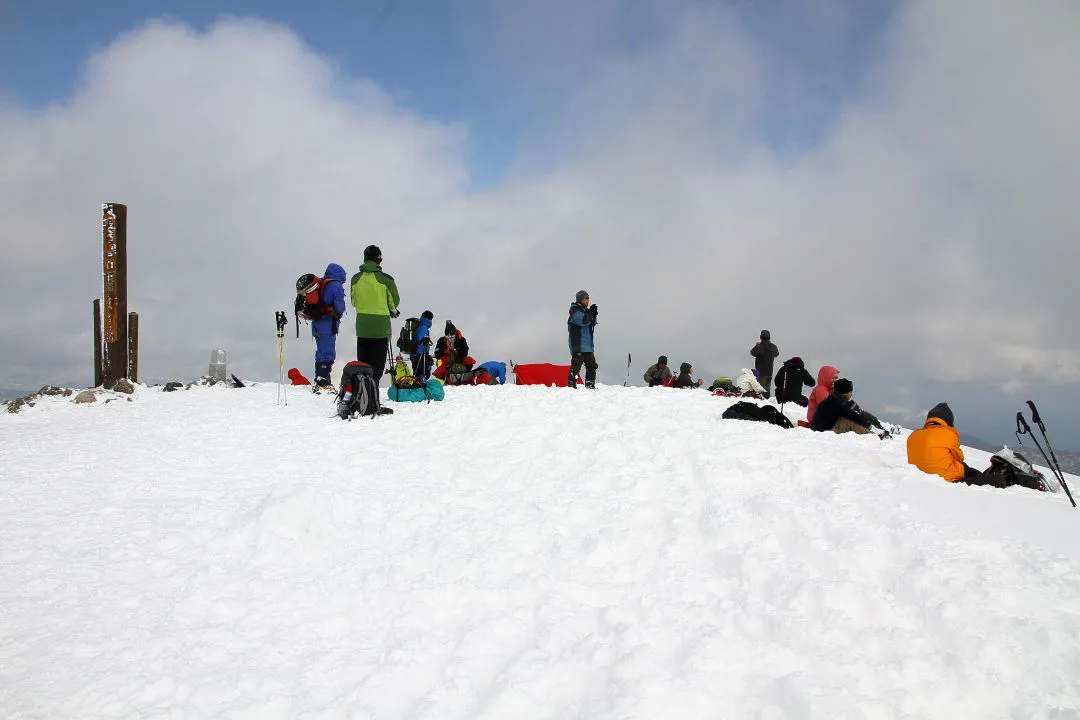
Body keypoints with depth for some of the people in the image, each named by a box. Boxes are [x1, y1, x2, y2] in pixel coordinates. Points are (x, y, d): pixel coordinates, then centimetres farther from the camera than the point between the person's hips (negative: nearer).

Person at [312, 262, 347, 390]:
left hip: (317, 324, 8)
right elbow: (339, 305, -17)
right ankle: (324, 383, -9)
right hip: (329, 324, -8)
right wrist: (339, 312, 2)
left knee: (321, 352, 16)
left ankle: (319, 381, 21)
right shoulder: (336, 286, -10)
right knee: (328, 353, -6)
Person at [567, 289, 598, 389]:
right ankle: (571, 384, -9)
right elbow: (583, 321, -25)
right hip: (578, 345, -9)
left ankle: (590, 385, 17)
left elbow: (591, 324, 22)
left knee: (592, 365, 10)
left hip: (588, 345, 9)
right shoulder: (575, 310, -8)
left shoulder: (584, 310, 18)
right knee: (576, 365, -11)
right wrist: (591, 313, -14)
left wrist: (593, 315, 5)